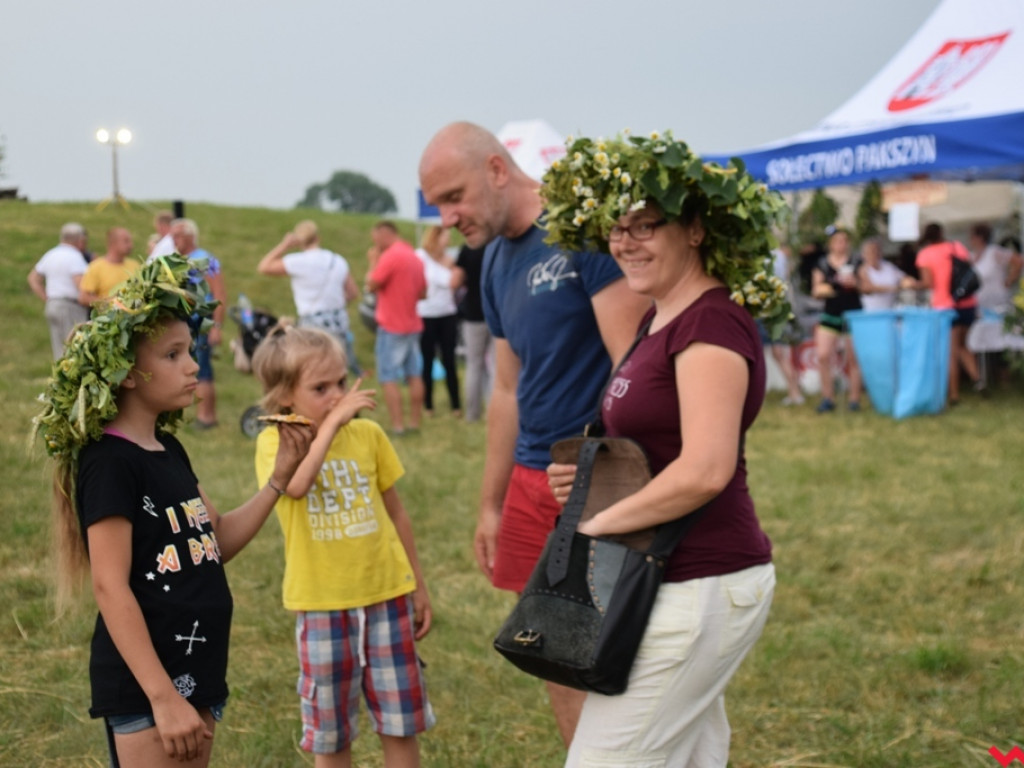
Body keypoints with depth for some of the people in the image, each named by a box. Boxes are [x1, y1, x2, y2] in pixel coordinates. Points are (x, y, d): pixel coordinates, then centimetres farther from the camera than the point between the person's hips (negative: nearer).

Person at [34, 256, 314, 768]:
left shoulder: (169, 451, 9)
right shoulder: (109, 463, -17)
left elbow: (217, 541, 16)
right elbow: (111, 588, -20)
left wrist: (279, 477, 4)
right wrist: (162, 697, -22)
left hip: (196, 669, 9)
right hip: (144, 685, -9)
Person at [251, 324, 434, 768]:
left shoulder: (368, 434, 0)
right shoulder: (274, 442, -8)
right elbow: (296, 486, -32)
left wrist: (419, 588, 12)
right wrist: (333, 421, -27)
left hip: (387, 595, 2)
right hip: (323, 605, -2)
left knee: (401, 724, 10)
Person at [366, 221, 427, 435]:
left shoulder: (390, 256, -16)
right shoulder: (415, 257, 9)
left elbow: (371, 286, -14)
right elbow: (422, 292, 16)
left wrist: (374, 263, -2)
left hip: (391, 327, -8)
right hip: (413, 325, 8)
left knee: (389, 378, -4)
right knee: (414, 375, 11)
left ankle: (397, 425, -9)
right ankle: (415, 421, 16)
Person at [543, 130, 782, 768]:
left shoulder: (712, 322, -17)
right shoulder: (661, 319, 13)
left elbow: (705, 470, -27)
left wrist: (601, 521, -16)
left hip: (698, 588, -10)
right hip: (684, 579, 10)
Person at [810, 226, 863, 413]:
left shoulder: (856, 263, 2)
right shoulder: (822, 264, 5)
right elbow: (815, 290, 8)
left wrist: (854, 283, -16)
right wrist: (821, 290, -14)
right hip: (830, 315, 1)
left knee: (854, 358, 1)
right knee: (823, 355, -8)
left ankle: (854, 398, 11)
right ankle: (827, 398, 3)